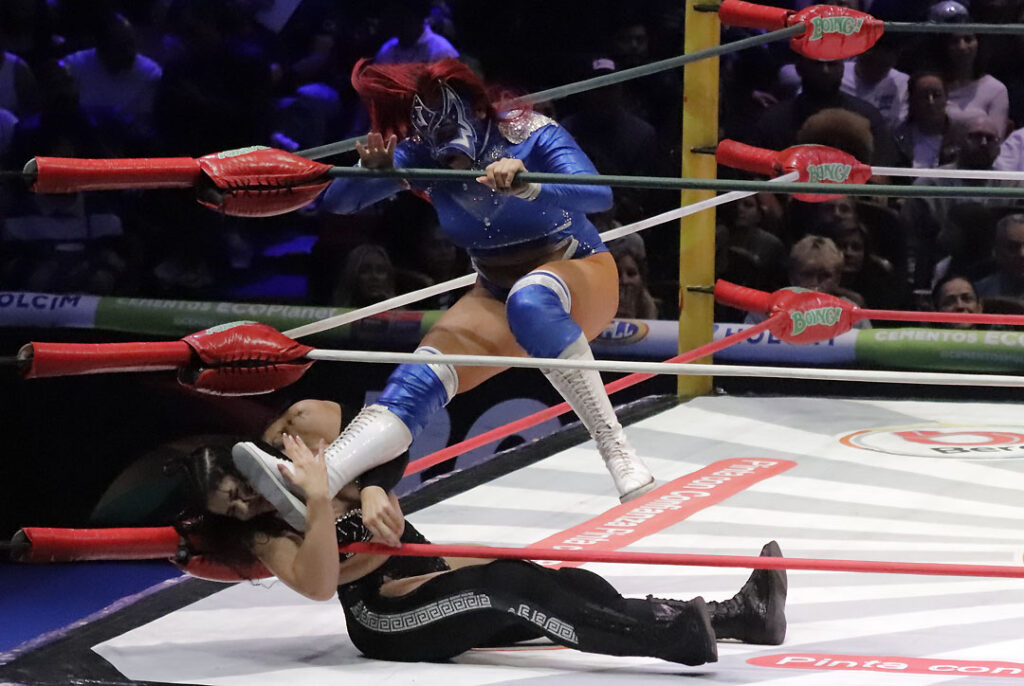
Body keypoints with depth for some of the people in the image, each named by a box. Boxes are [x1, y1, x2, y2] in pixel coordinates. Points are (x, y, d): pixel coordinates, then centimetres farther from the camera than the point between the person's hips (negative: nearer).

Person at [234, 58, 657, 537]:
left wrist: (528, 186, -54)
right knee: (420, 379, -18)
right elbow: (337, 202, -14)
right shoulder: (421, 158, -11)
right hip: (497, 294, 5)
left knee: (529, 301, -40)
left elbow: (600, 195, -37)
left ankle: (615, 445, -42)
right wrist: (373, 169, -35)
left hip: (581, 271, -5)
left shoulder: (529, 136, -23)